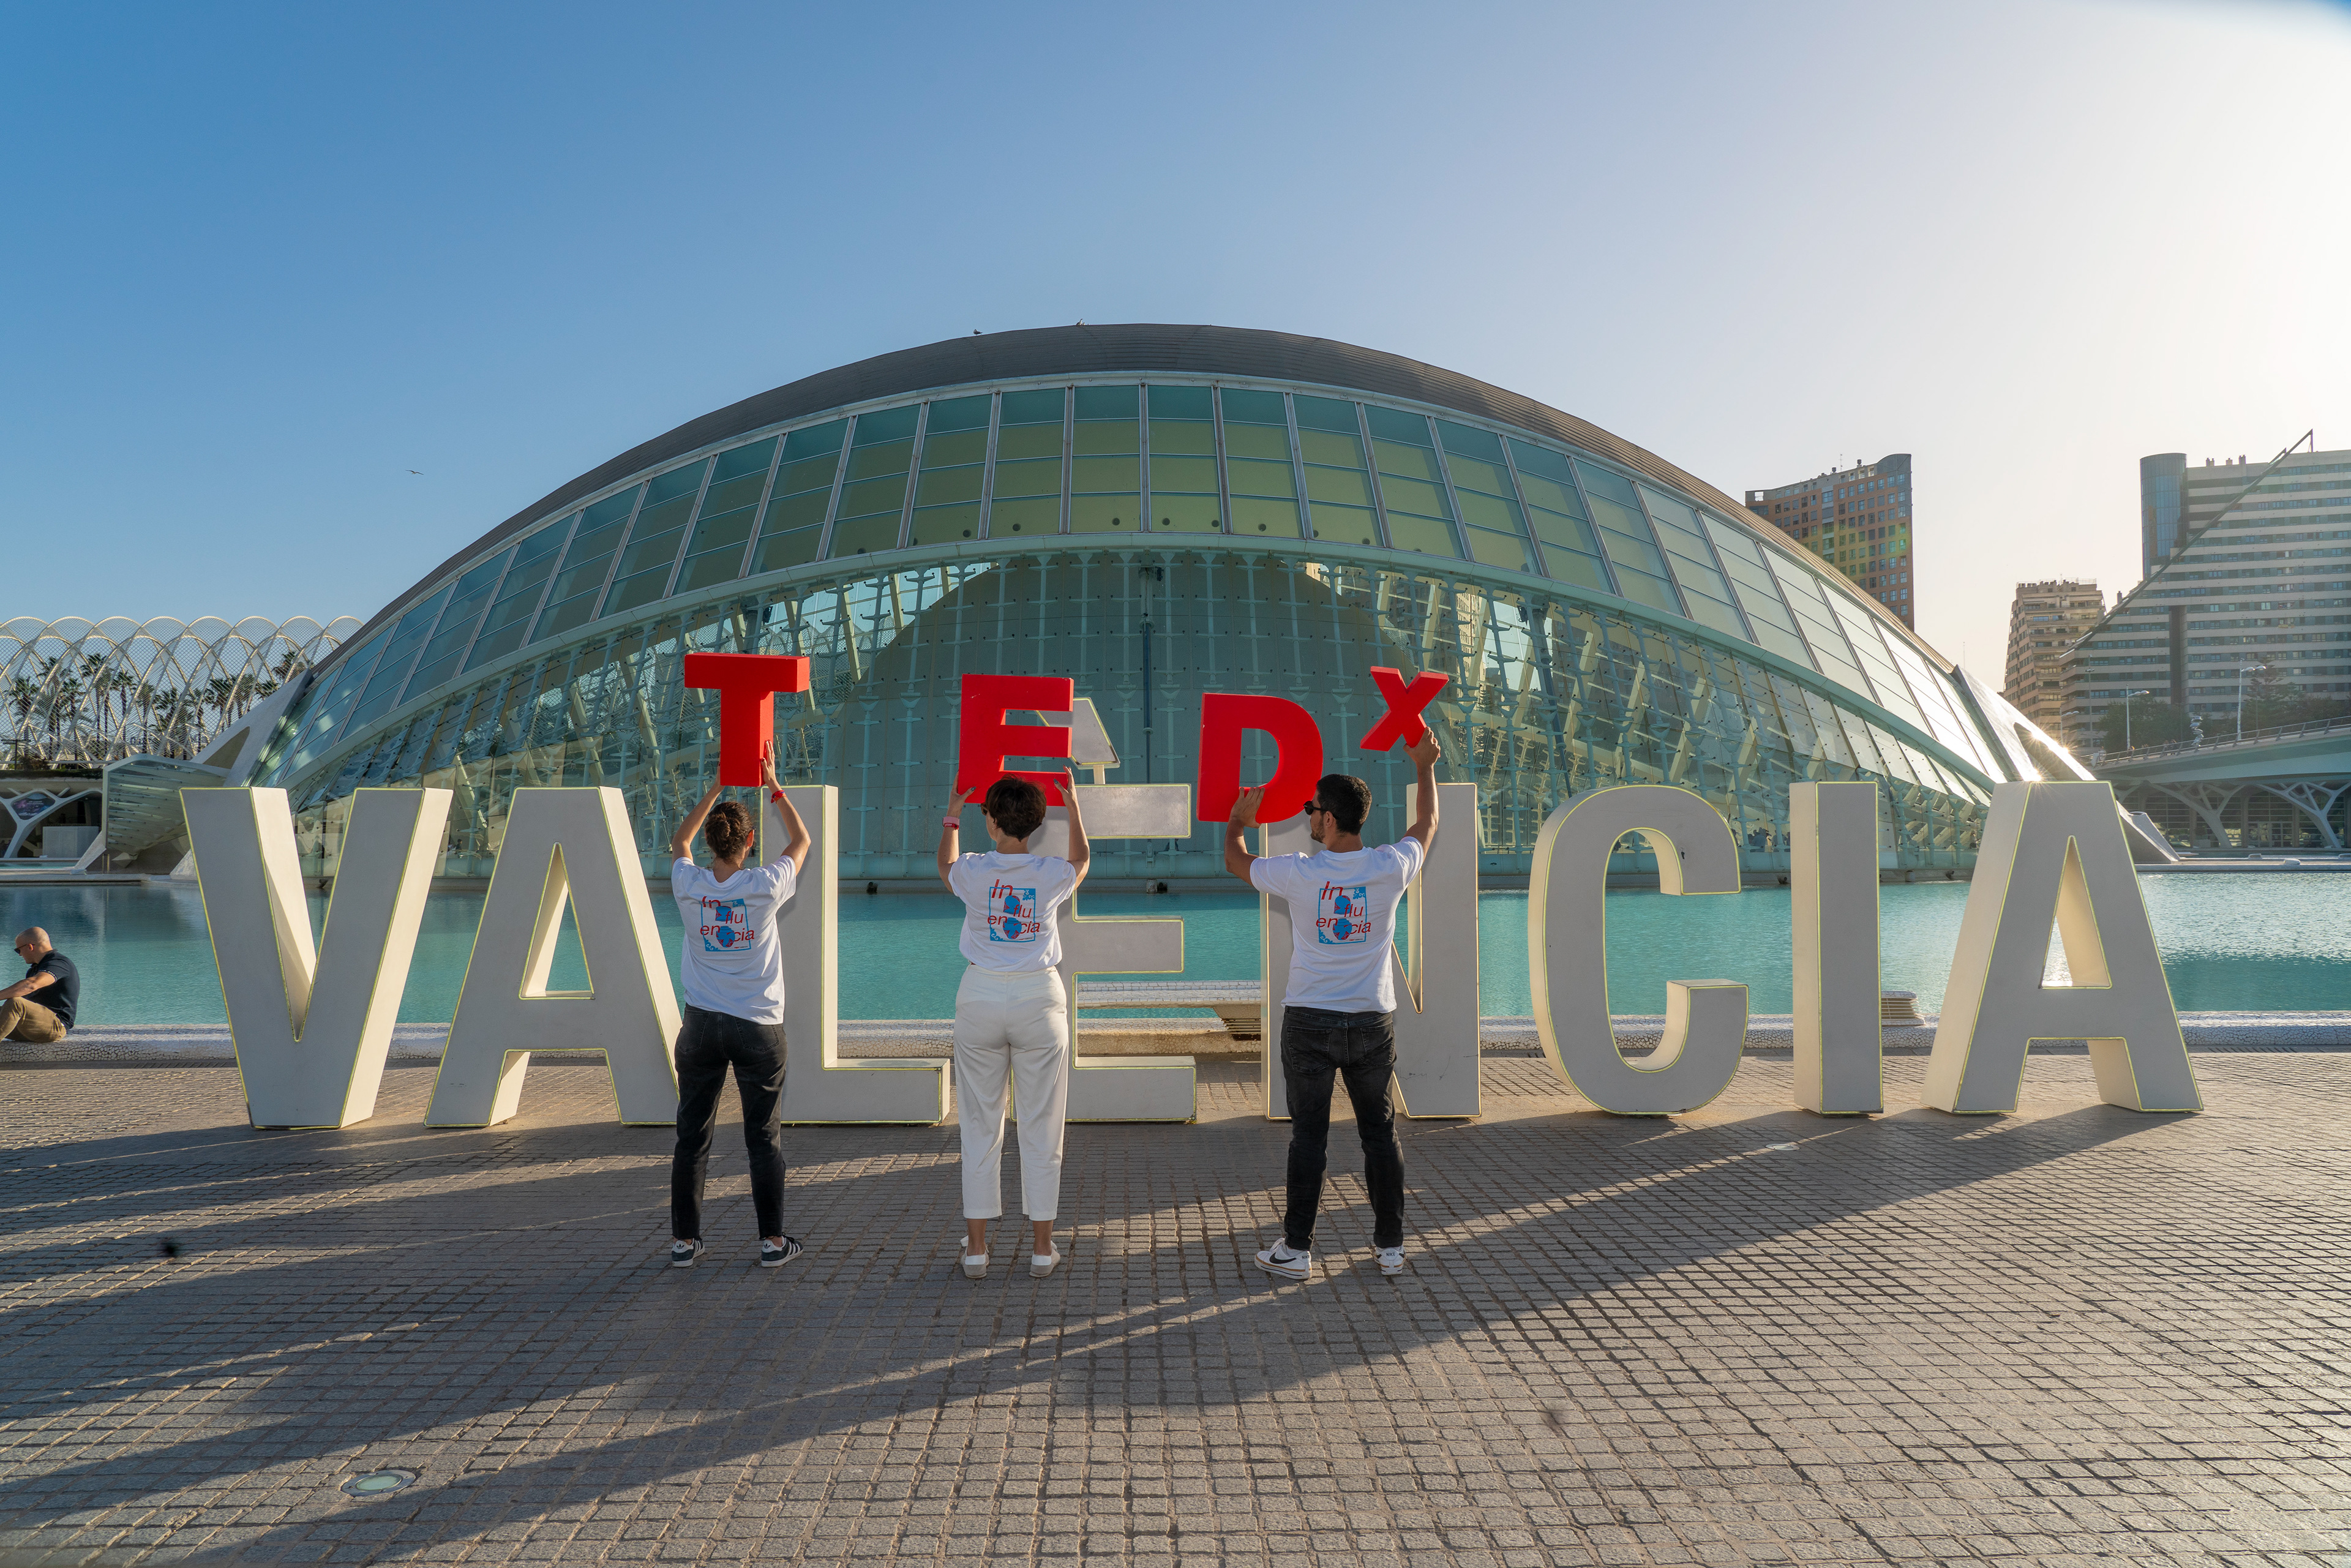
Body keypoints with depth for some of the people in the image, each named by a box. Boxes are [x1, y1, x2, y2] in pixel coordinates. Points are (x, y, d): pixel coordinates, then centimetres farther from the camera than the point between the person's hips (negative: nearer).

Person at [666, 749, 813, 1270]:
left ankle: (685, 1240, 15)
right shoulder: (766, 886, -12)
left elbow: (680, 839, 17)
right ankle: (773, 1240, 12)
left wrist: (717, 787, 19)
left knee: (692, 1136, 9)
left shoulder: (688, 885, -6)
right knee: (765, 1137, 6)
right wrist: (774, 786, 14)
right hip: (759, 1025, -2)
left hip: (702, 1023, 2)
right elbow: (803, 840, 8)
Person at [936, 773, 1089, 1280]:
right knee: (1041, 1129, 8)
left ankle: (976, 1248, 14)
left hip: (981, 1000, 0)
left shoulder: (973, 872, -8)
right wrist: (1074, 805, 29)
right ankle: (1042, 1247, 14)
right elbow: (1082, 859, 19)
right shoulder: (1052, 874, -7)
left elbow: (945, 866, 18)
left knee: (980, 1128, 9)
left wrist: (953, 815, 30)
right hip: (1039, 1000, 0)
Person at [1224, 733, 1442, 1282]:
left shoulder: (1299, 874, -13)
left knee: (1309, 1135, 5)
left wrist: (1237, 822, 27)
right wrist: (1425, 768, 29)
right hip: (1373, 1021, 2)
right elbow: (1426, 825, 14)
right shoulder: (1390, 868, -8)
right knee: (1380, 1131, 12)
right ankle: (1391, 1246, 19)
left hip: (1310, 1021, -2)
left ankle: (1297, 1249, 11)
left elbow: (1235, 861, 6)